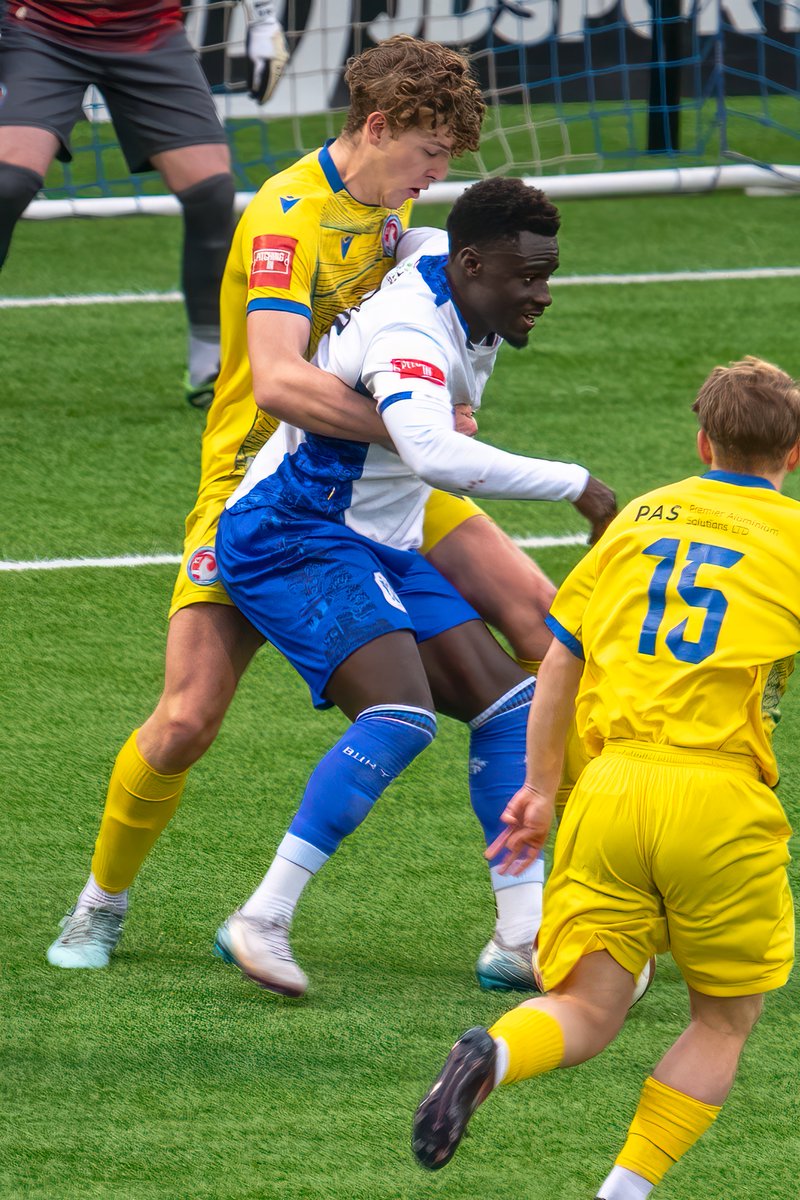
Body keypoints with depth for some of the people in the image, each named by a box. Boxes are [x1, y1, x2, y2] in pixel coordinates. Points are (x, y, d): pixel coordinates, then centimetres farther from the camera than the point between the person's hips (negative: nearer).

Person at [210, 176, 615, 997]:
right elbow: (435, 456, -44)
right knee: (402, 714, -28)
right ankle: (262, 921, -24)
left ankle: (524, 937, 2)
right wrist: (576, 485, -36)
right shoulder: (413, 330, -26)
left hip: (377, 550, 10)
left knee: (506, 700, 0)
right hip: (291, 537, -10)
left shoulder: (441, 262, 4)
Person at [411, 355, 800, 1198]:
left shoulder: (640, 519, 16)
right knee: (725, 1020, 15)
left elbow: (558, 661, 16)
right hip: (720, 794, -3)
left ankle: (492, 1055, -28)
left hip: (611, 782, 3)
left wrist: (539, 788, 22)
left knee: (587, 1012, 5)